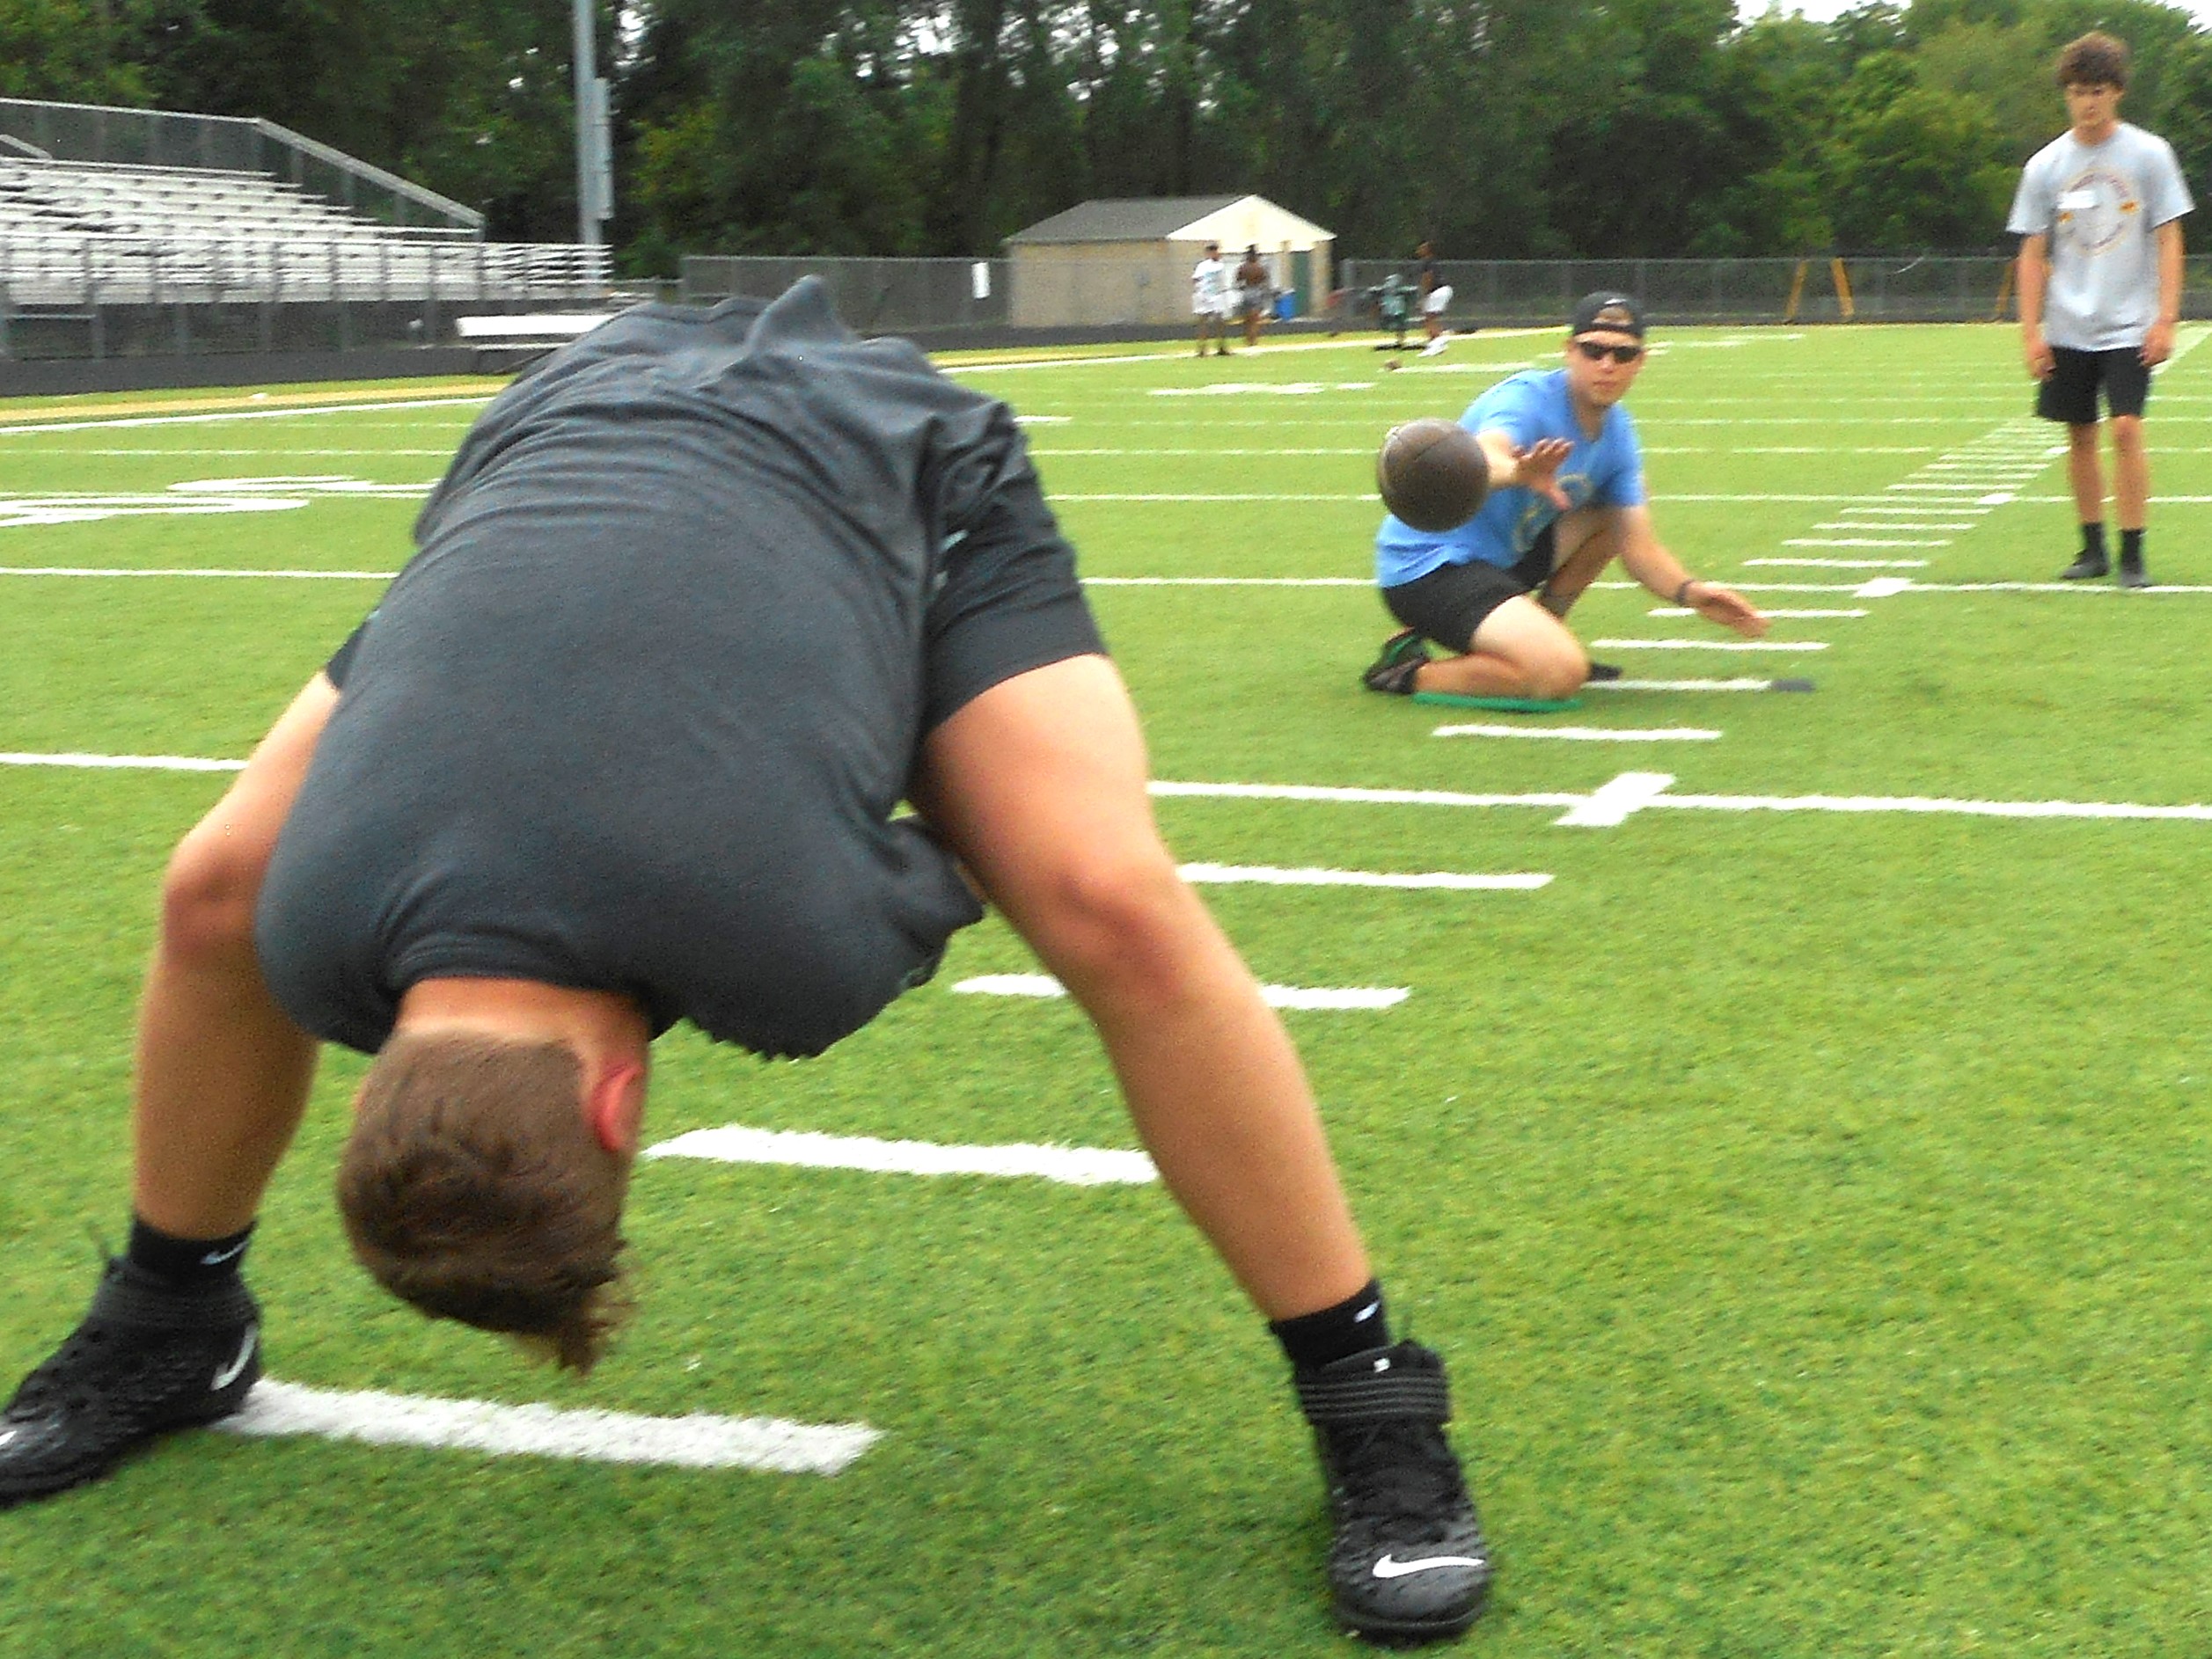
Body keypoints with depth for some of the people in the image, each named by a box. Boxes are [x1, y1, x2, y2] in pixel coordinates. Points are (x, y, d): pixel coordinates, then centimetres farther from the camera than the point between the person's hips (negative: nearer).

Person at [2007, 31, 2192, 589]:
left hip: (2130, 325, -3)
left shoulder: (2149, 154, -1)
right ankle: (2092, 547, 20)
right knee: (2080, 434, 7)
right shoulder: (2046, 165, 4)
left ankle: (2133, 553, -6)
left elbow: (2168, 238, 0)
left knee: (2126, 428, -13)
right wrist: (2031, 331, 1)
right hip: (2067, 328, 3)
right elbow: (2033, 253, 7)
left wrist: (2165, 318, -7)